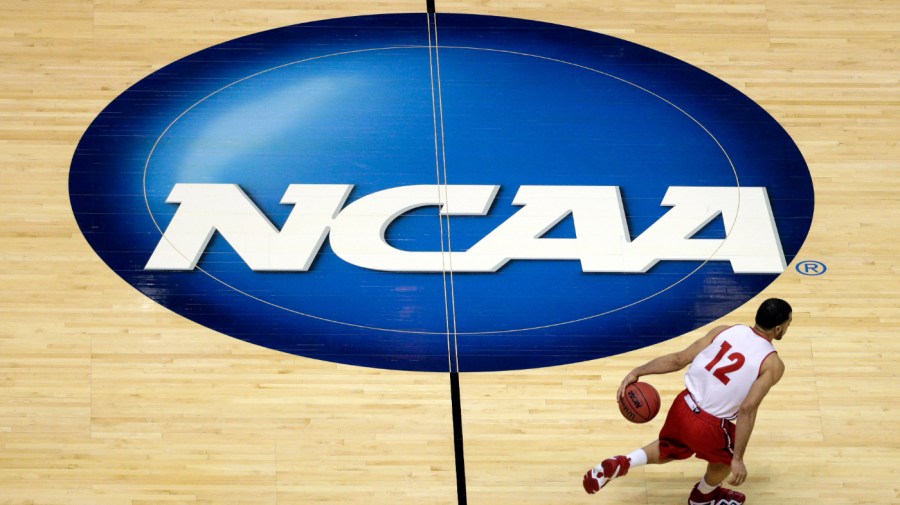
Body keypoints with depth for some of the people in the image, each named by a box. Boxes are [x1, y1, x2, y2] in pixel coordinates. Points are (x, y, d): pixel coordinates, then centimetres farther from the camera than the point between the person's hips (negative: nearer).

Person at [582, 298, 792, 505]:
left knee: (669, 449, 36)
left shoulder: (724, 331, 1)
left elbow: (678, 359, -1)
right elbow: (747, 410, -20)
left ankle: (619, 464, 16)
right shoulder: (773, 364, -12)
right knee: (728, 457, 31)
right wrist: (738, 459, -17)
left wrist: (637, 372, 5)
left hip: (682, 407, 4)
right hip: (709, 426, -4)